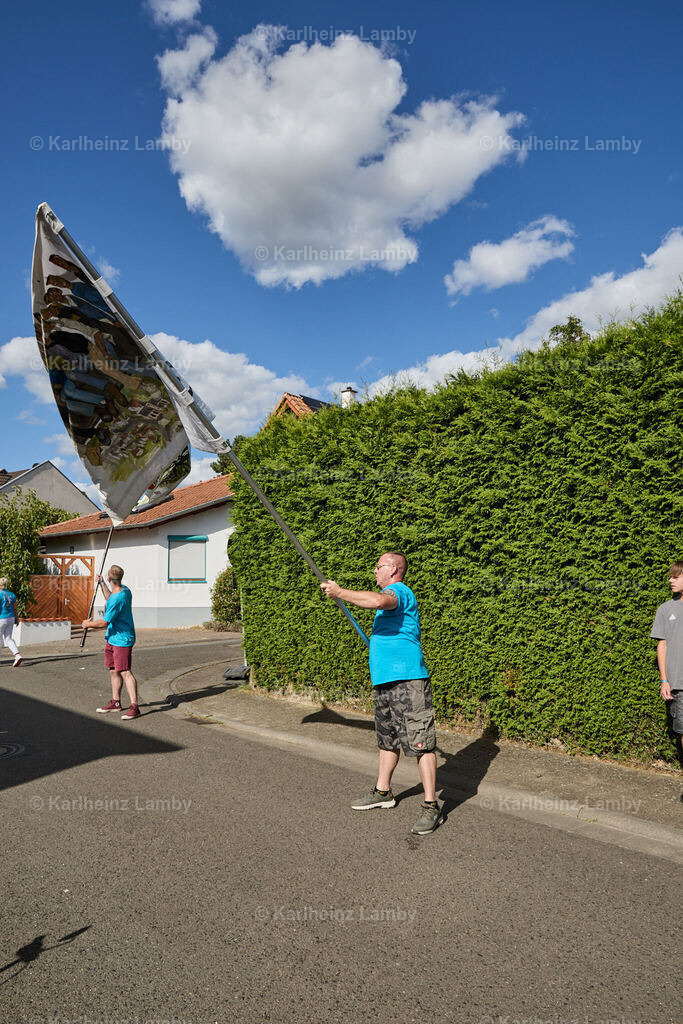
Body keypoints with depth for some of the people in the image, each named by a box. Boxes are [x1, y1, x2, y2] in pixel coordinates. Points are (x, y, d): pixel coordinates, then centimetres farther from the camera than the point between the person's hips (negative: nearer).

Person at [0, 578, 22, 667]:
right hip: (10, 619, 6)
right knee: (8, 639, 7)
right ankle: (18, 656, -11)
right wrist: (16, 619, 17)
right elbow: (15, 608, 9)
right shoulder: (12, 594, 6)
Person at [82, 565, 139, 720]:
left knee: (125, 672, -11)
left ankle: (134, 707, -12)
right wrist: (102, 584, 32)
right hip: (112, 638, 10)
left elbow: (104, 623, -19)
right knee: (113, 671, 17)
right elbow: (110, 598, 32)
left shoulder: (119, 598, -25)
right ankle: (116, 702, 29)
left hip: (122, 639, -10)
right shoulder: (124, 590, 5)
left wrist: (88, 624, -2)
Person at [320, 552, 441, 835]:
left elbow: (378, 601, -35)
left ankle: (431, 806, -1)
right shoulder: (392, 595, 23)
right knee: (387, 740, 20)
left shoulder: (399, 591, -11)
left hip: (407, 683, -11)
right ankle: (382, 792, 33)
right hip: (385, 683, 11)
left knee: (420, 743, -7)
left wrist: (340, 592, -24)